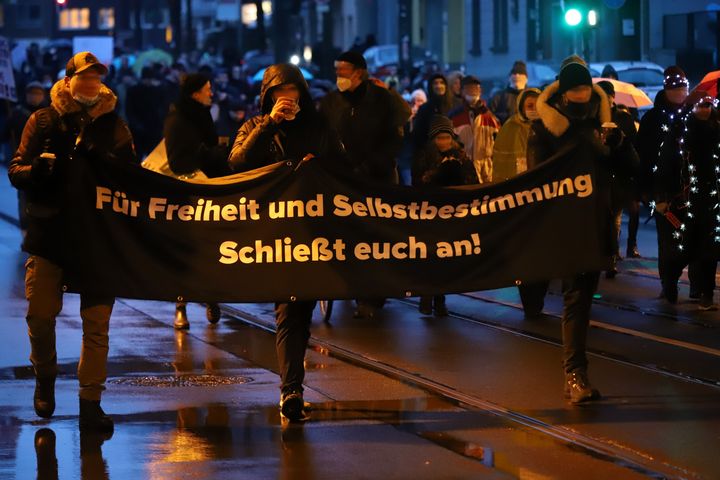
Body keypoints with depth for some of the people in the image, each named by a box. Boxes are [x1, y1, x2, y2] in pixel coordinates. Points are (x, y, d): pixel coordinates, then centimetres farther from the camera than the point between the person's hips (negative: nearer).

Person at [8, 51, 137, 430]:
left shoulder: (113, 125, 8)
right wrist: (36, 168, -22)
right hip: (49, 230, -1)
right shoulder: (43, 121, 4)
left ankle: (90, 403, 4)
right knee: (41, 312, -3)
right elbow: (15, 171, 1)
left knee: (97, 321, -1)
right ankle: (45, 375, 26)